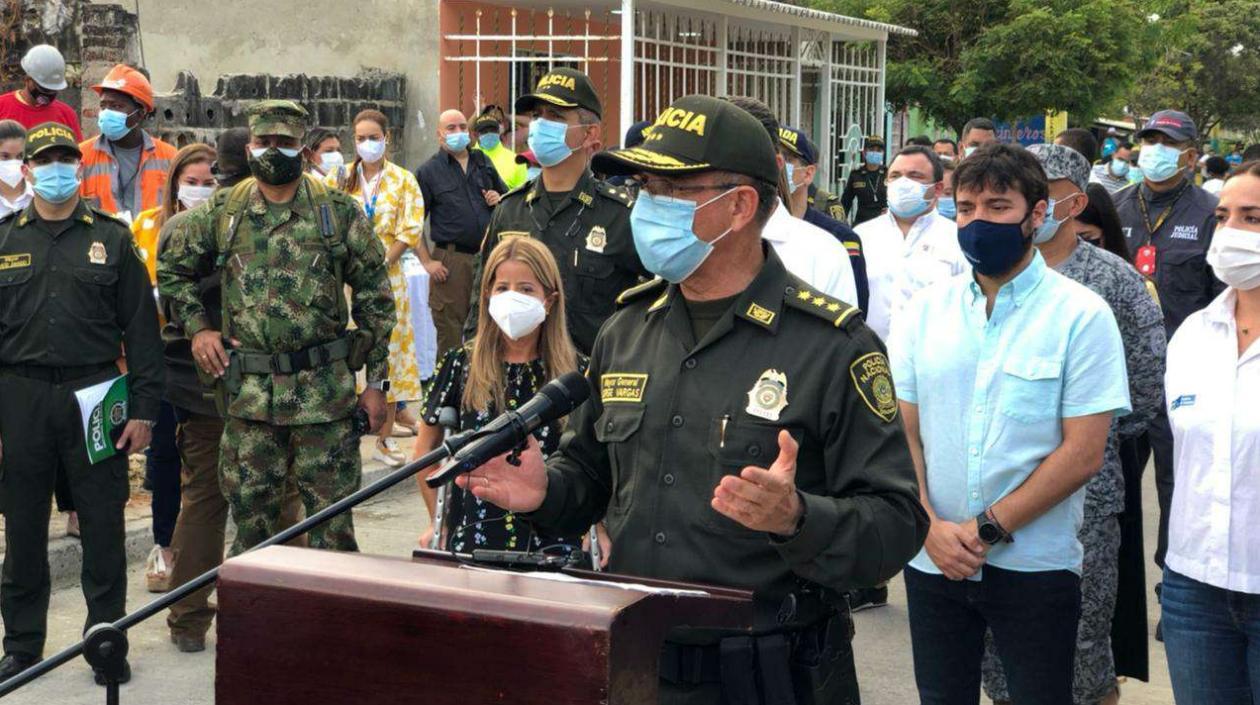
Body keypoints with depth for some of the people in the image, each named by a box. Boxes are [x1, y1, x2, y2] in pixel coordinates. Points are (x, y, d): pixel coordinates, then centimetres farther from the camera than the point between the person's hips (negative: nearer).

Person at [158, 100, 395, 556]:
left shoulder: (340, 212, 0)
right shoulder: (223, 212, 6)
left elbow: (375, 298, 1)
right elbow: (172, 268, 19)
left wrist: (376, 382, -2)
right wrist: (197, 327, 4)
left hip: (325, 388, -2)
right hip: (248, 390, 2)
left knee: (331, 516, 2)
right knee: (250, 514, 9)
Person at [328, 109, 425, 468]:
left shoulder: (403, 180, 4)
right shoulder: (339, 179, 7)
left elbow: (409, 231, -3)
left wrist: (379, 265, -13)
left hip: (387, 277, 0)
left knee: (389, 351, 2)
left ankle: (385, 437, 9)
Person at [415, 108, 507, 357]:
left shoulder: (484, 163, 14)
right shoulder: (428, 172, 2)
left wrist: (499, 200, 1)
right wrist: (427, 262, -10)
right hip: (451, 259, -4)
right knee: (450, 330, -2)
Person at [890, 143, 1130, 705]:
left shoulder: (1081, 315, -6)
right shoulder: (924, 311, 4)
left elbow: (1082, 453, -11)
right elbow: (903, 432, 3)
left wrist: (987, 529, -14)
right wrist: (931, 527, -12)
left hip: (1034, 567, -3)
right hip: (932, 561, 3)